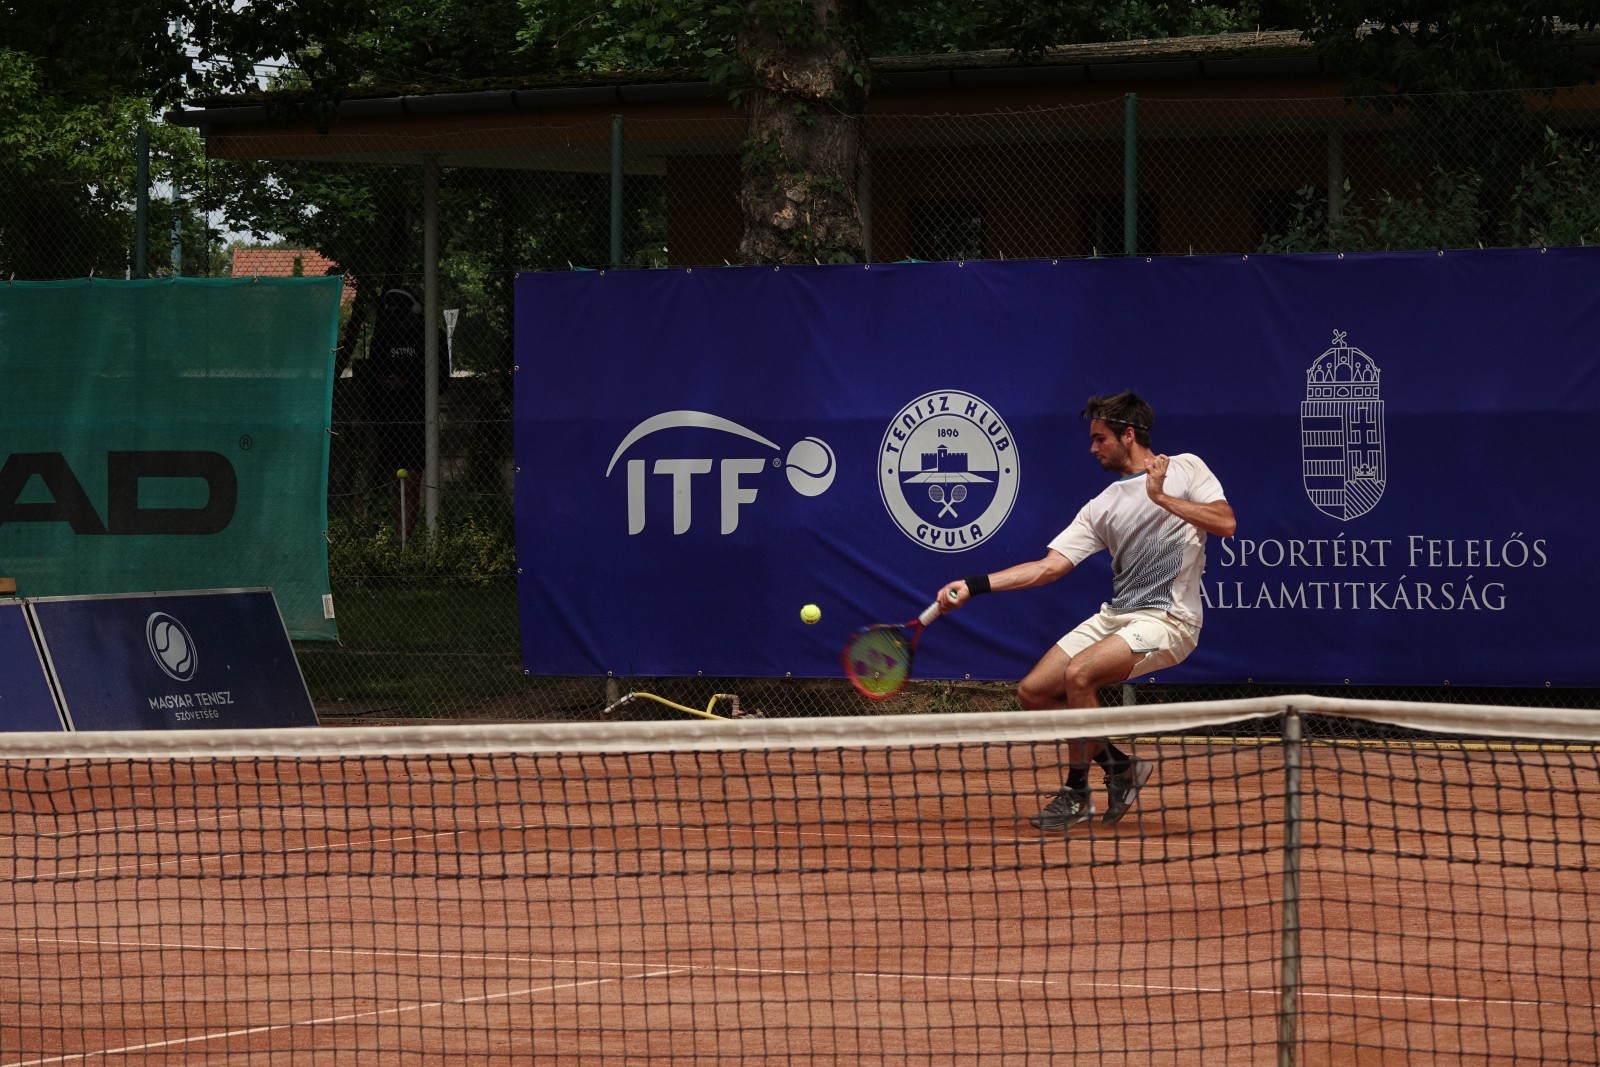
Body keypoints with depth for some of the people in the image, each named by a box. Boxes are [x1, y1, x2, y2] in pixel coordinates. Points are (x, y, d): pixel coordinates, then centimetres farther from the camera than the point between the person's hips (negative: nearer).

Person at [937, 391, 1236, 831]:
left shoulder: (1184, 468, 3)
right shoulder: (1102, 507, 15)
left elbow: (1225, 523, -11)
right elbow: (1049, 566, 9)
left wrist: (1163, 497, -14)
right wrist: (974, 586, 0)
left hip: (1167, 619, -7)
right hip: (1115, 615, 7)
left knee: (1078, 675, -26)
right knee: (1034, 691, -3)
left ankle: (1077, 793, -8)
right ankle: (1118, 765, 12)